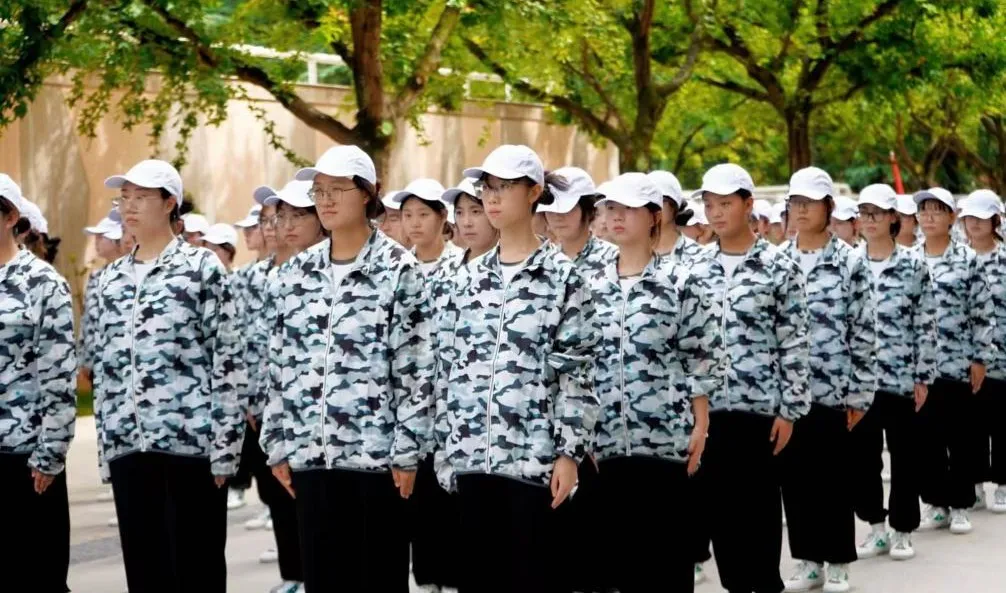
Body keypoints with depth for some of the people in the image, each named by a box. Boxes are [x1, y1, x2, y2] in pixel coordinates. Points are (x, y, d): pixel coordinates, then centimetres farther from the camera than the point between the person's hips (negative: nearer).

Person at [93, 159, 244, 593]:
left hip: (191, 440, -5)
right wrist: (106, 448, 12)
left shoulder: (201, 268, -2)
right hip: (127, 445, 5)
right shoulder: (111, 279, 14)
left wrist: (224, 447, -10)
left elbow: (227, 361, -5)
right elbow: (104, 369, 16)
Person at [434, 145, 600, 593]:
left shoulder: (562, 277, -3)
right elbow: (450, 367, 13)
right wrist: (447, 447, 8)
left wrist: (569, 452, -12)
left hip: (533, 456, -5)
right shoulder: (471, 278, 12)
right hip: (472, 456, 5)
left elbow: (577, 372, -6)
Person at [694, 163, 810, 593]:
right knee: (718, 504, 9)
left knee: (760, 504, 3)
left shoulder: (779, 267, -5)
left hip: (757, 405, -4)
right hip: (705, 405, 4)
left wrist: (790, 409, -9)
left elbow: (795, 343, -5)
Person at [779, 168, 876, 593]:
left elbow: (863, 332, -4)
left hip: (832, 390, -3)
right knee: (794, 477, 8)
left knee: (833, 476, 4)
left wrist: (859, 393, -7)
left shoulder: (850, 262, -3)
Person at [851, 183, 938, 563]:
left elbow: (926, 324, -3)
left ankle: (902, 531, 16)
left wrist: (923, 376, -6)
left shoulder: (913, 264, -2)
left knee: (904, 455, 5)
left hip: (901, 375, -2)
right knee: (861, 454, 6)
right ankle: (875, 527, 20)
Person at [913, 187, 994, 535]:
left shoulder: (967, 259, -2)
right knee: (926, 436, 7)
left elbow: (983, 313, -3)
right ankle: (935, 503, 17)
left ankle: (960, 506, 12)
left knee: (958, 437, 4)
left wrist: (980, 359, -7)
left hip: (957, 363, -3)